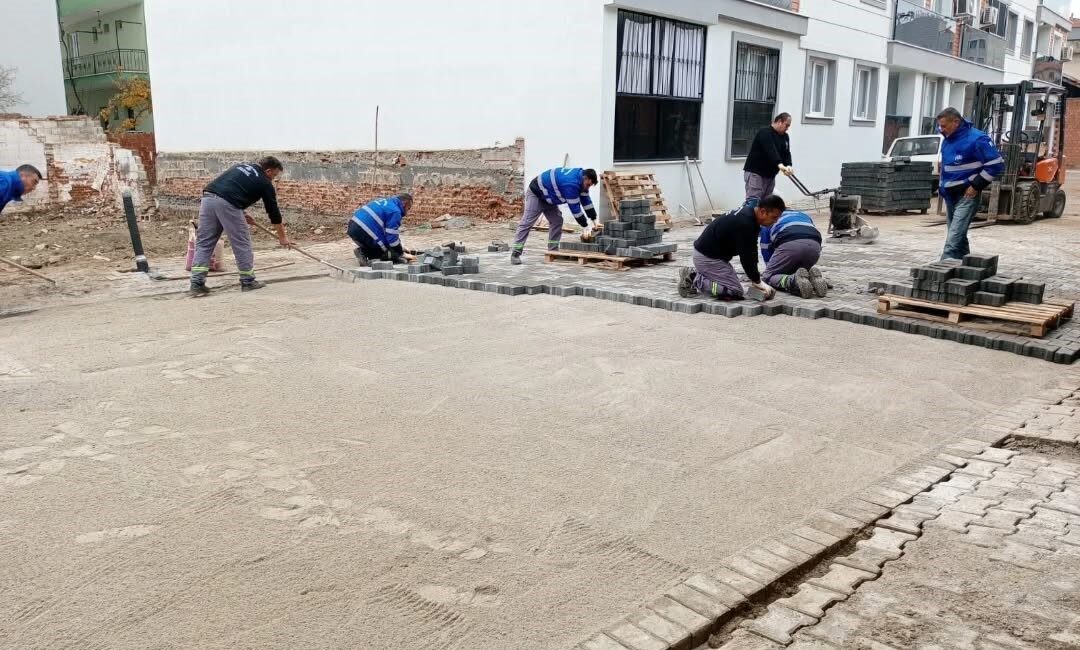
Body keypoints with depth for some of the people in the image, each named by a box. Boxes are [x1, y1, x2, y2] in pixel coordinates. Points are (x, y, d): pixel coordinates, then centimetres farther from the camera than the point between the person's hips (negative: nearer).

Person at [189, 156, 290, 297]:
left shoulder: (241, 167, 30)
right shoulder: (264, 182, 13)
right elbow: (273, 212, 18)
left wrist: (242, 214, 30)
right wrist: (282, 238, 29)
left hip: (207, 197, 7)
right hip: (226, 204, -6)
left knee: (204, 243, 9)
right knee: (242, 243, 8)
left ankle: (197, 284, 4)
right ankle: (248, 281, 18)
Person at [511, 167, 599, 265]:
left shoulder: (580, 178, -4)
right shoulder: (571, 183, -34)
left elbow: (586, 200, 4)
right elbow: (574, 207, -30)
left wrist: (593, 220, 4)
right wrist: (586, 226, -23)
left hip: (547, 196, 10)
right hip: (535, 193, -10)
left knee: (557, 221, 3)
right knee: (527, 223, -14)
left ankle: (553, 251, 6)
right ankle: (515, 253, -15)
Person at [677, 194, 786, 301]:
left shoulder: (748, 213, 5)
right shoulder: (745, 223, -26)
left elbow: (751, 252, 10)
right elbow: (746, 256, -22)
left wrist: (756, 278, 7)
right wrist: (757, 282, -11)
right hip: (707, 257, -10)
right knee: (735, 292, -13)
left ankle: (692, 274, 14)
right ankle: (694, 280, -8)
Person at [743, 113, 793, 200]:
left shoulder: (785, 137, 11)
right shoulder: (765, 133, -15)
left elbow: (786, 153, 2)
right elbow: (770, 150, -30)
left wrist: (788, 166, -21)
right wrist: (780, 164, -43)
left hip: (770, 174, 8)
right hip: (755, 173, -8)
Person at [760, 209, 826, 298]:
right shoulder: (804, 215, 42)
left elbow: (766, 251, 32)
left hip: (789, 244, -4)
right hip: (814, 245, 4)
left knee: (767, 278, 11)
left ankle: (794, 281, -20)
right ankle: (814, 277, -5)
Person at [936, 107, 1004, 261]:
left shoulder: (976, 139, -15)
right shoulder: (947, 140, 7)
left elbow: (997, 164, -15)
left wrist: (976, 186, -16)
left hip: (967, 196, -8)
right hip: (950, 195, 8)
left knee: (954, 236, -17)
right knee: (958, 235, 14)